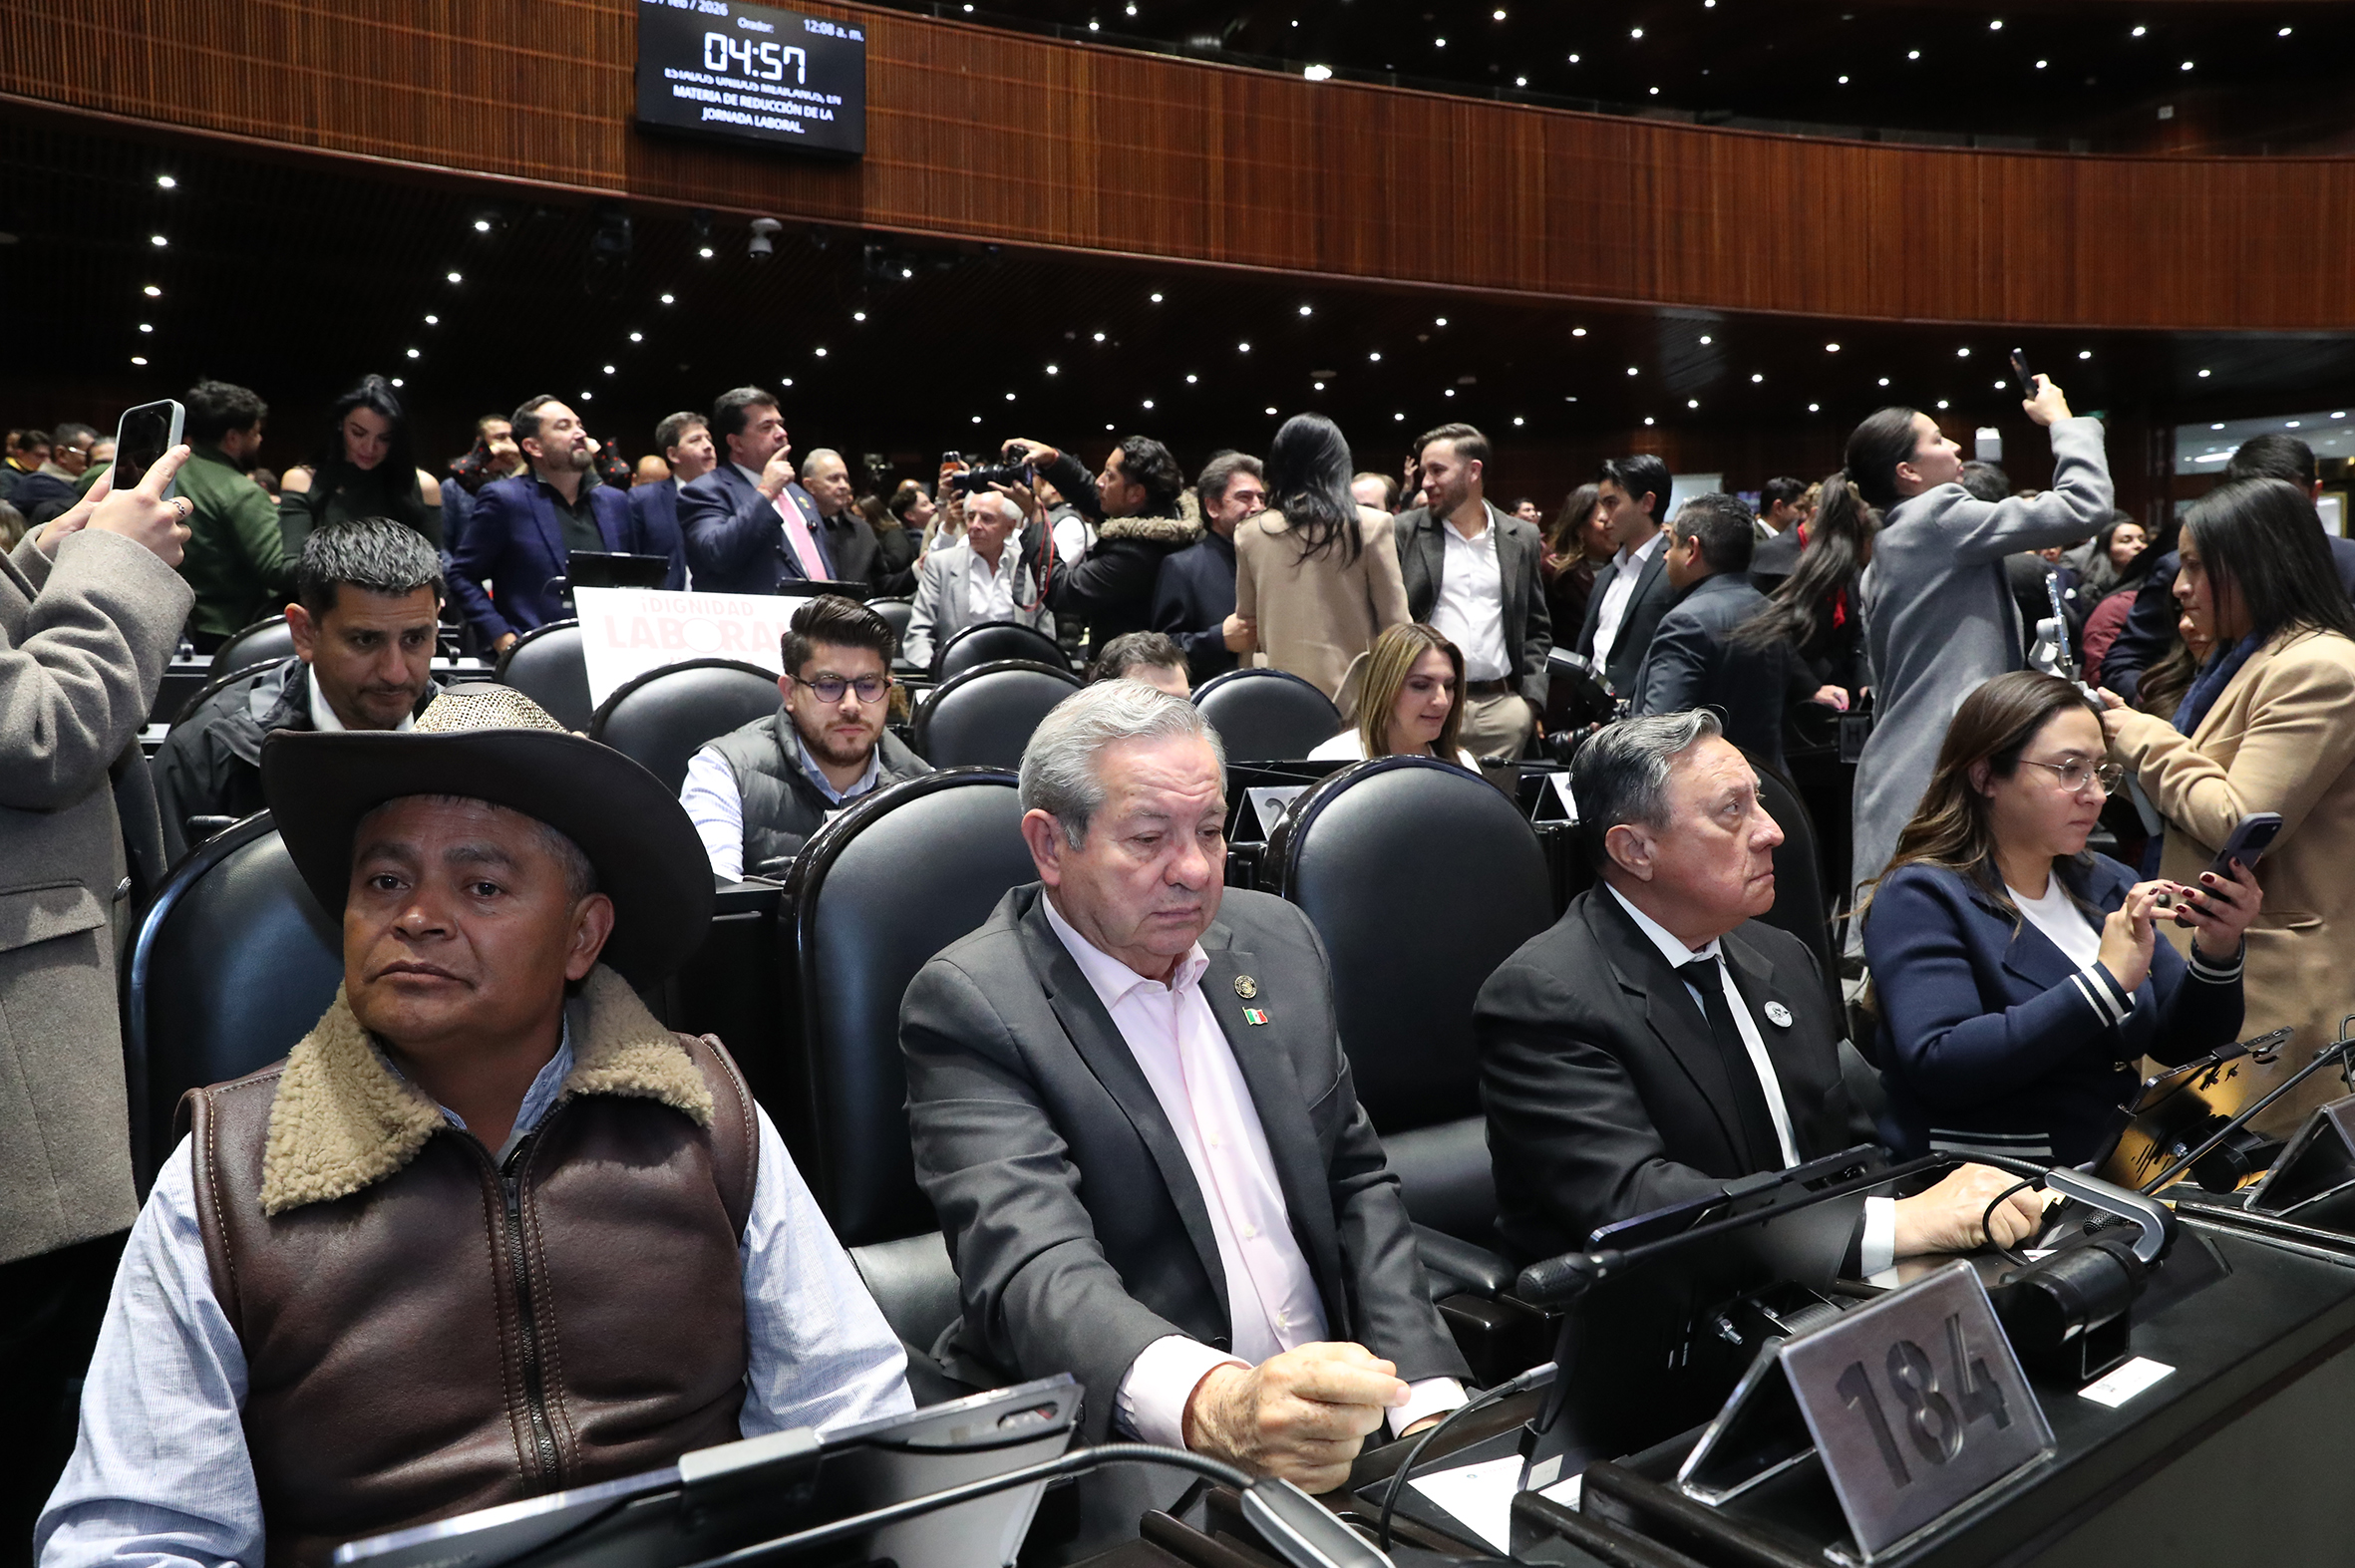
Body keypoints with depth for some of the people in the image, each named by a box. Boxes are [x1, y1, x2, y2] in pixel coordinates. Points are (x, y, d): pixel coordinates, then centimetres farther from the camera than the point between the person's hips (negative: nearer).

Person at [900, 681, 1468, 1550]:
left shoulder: (1277, 940, 6)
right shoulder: (970, 1005, -12)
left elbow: (1355, 1182, 11)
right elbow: (1032, 1265, -24)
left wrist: (1427, 1396, -3)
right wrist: (1217, 1406, -41)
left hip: (1339, 1409, 5)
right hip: (1134, 1443, -5)